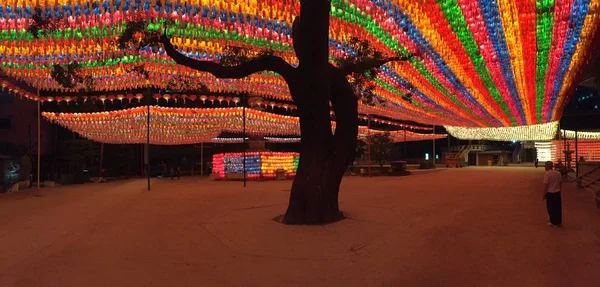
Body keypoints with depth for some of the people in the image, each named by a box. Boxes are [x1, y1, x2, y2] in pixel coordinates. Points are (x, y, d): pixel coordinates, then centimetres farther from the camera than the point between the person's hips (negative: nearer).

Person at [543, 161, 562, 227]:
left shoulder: (547, 173, -17)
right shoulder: (558, 172, 4)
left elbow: (546, 185, -18)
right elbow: (560, 182, 11)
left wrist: (544, 194, -9)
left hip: (550, 193, -6)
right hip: (557, 192, 7)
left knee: (551, 208, 5)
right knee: (558, 207, 14)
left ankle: (554, 222, 11)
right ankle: (559, 222, 23)